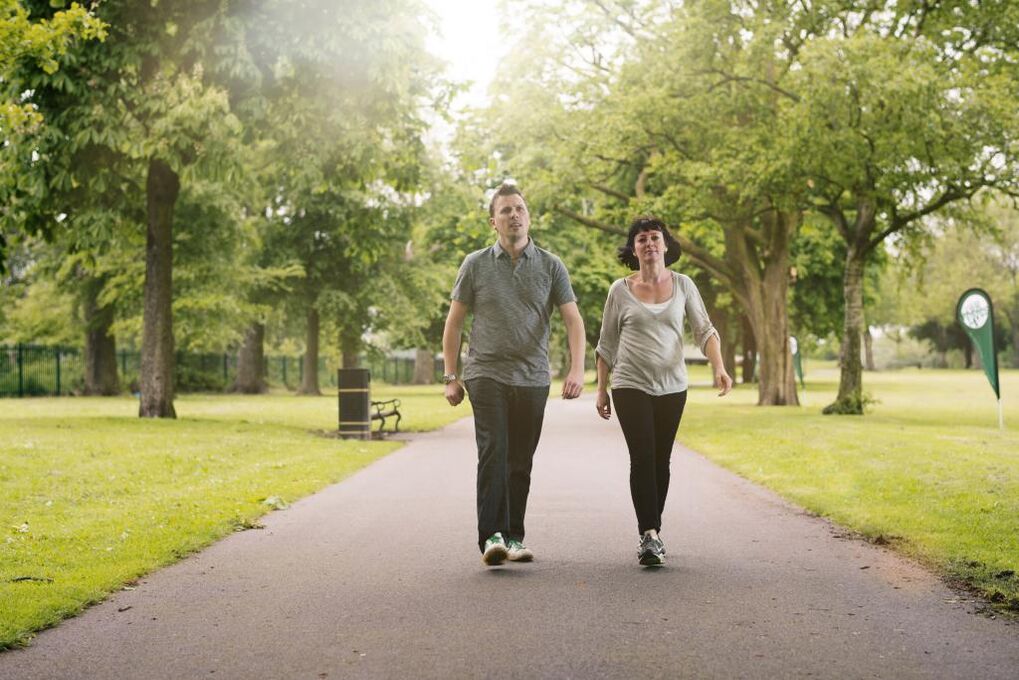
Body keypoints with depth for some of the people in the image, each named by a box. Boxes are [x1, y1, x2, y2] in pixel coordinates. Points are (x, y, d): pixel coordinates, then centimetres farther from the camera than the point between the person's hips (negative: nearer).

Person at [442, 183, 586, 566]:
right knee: (494, 452, -16)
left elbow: (573, 320, 0)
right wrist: (450, 378, 3)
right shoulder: (476, 265, 4)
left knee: (520, 461, 7)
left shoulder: (550, 266, 5)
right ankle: (491, 537, -21)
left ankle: (513, 538, 18)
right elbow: (453, 323, 7)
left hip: (533, 379, 2)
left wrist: (577, 369, -15)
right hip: (487, 374, -2)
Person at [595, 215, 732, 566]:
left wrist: (719, 367, -16)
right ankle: (649, 536, -19)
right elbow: (606, 345, 8)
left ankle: (651, 533, 19)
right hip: (630, 386, -2)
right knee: (642, 457, -14)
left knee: (661, 460, 7)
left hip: (672, 386, 2)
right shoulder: (620, 290, 1)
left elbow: (704, 330, 1)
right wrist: (601, 390, 5)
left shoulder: (683, 285, 4)